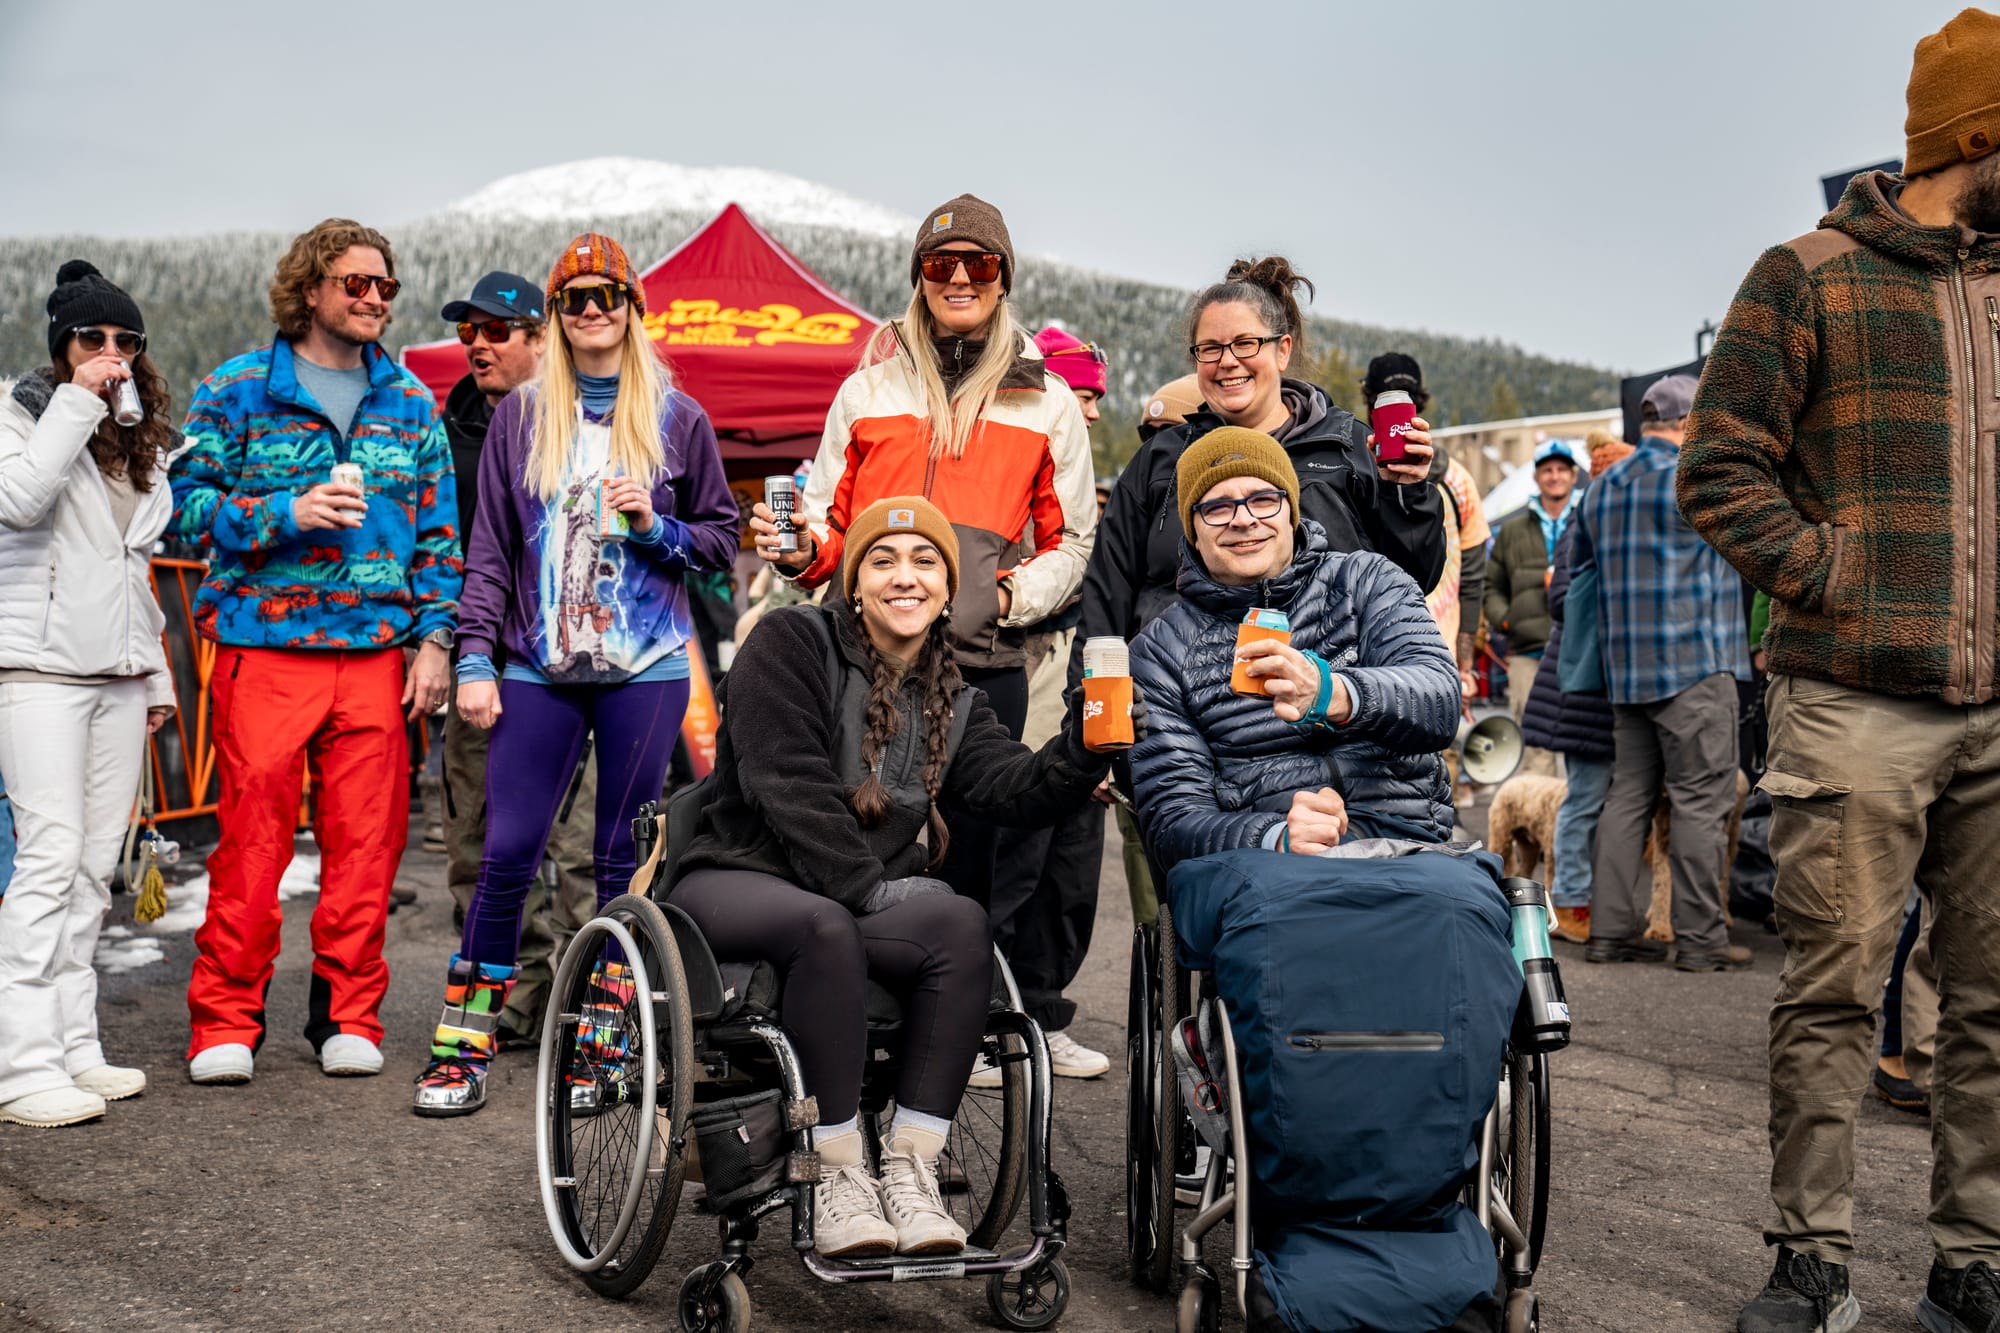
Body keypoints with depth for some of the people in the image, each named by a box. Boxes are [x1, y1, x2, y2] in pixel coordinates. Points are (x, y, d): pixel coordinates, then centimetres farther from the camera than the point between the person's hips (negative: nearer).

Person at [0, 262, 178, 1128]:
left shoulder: (141, 443, 18)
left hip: (118, 671, 6)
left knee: (96, 865, 6)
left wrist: (156, 673, 21)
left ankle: (75, 1047, 12)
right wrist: (79, 404, -18)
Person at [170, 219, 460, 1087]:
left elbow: (439, 530, 15)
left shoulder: (409, 403, 15)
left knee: (367, 836, 3)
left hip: (377, 649, 3)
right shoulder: (238, 390, 6)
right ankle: (226, 1020, 8)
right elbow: (187, 502, 2)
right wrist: (287, 513, -13)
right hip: (263, 647, -3)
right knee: (253, 832, -4)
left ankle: (347, 1014, 15)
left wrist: (434, 637, 6)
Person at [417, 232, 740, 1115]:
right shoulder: (519, 416, 9)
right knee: (506, 855, -3)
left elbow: (722, 539, 11)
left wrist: (657, 527, -8)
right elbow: (490, 548, 8)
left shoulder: (677, 419, 6)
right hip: (539, 670, 1)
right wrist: (475, 659, 1)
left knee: (625, 863, 5)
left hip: (645, 669, 0)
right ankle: (463, 1049, 8)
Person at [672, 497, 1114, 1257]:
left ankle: (909, 1169, -24)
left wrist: (1089, 739, -22)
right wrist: (865, 886, -19)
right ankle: (840, 1176, -29)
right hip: (740, 878, -4)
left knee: (964, 926, -27)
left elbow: (1020, 790, -3)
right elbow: (787, 785, -13)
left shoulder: (953, 703, 14)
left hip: (866, 899, 5)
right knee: (825, 926, -38)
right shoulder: (790, 643, -2)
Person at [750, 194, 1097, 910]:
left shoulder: (1048, 402, 12)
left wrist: (1013, 594, -5)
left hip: (984, 668, 0)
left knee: (967, 862, 2)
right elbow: (828, 525, 16)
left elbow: (1071, 542, 13)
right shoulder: (867, 390, 14)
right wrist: (797, 548, -6)